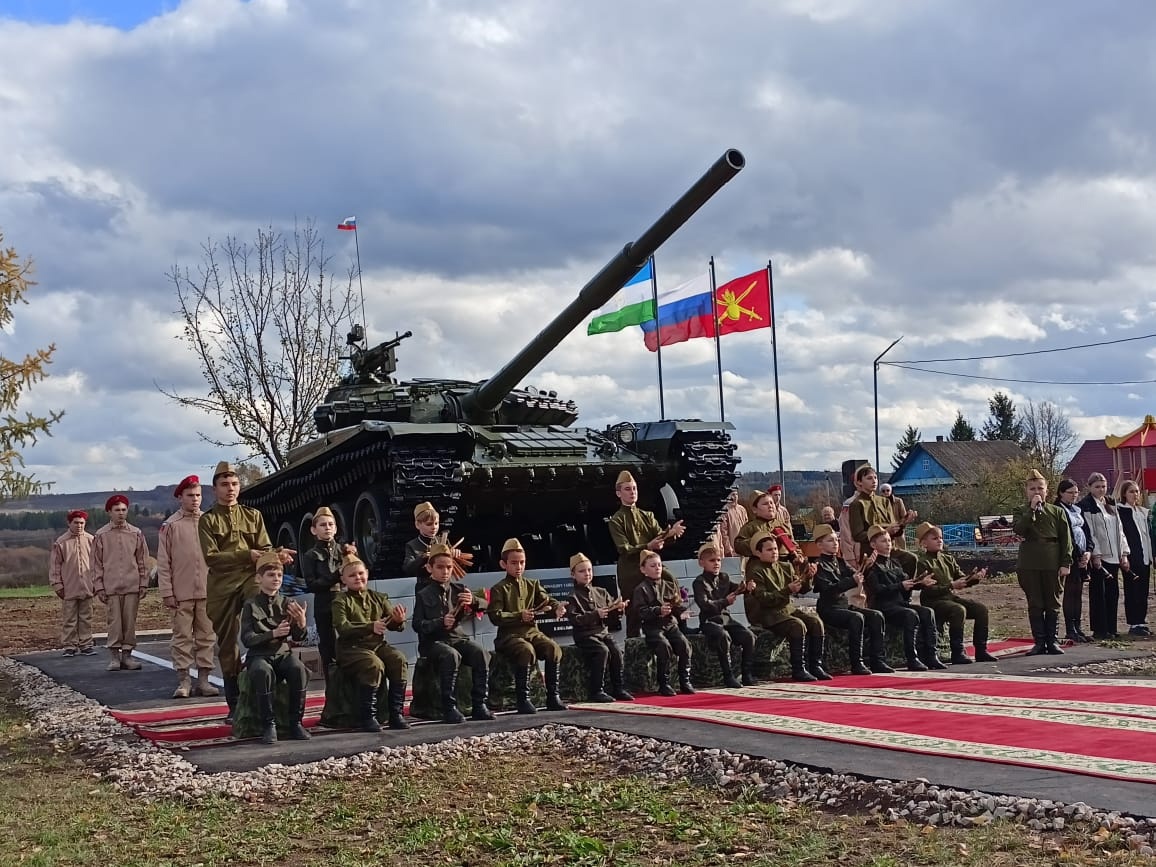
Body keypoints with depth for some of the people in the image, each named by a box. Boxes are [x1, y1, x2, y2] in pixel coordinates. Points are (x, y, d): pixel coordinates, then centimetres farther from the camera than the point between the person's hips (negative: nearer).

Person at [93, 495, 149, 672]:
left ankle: (127, 655, 10)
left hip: (132, 586, 1)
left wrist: (143, 584, 4)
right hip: (111, 586, -1)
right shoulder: (101, 535, 4)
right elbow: (97, 563, 5)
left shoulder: (136, 534, 7)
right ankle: (114, 657, 2)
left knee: (130, 622, 3)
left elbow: (142, 561, 9)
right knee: (114, 622, -4)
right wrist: (98, 587, 0)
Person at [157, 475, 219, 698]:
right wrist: (167, 592, -5)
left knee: (206, 637, 5)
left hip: (207, 591, 2)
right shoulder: (171, 525, 0)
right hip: (181, 593, -2)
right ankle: (183, 682, 7)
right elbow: (163, 561, 0)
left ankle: (203, 680, 11)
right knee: (182, 637, 1)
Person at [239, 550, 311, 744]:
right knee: (263, 671, -37)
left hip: (283, 653, 2)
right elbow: (247, 639, -9)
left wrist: (301, 623, -18)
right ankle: (268, 725, -25)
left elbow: (297, 637, 5)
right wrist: (273, 634, -24)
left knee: (298, 668, -32)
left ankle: (296, 722, -19)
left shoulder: (287, 604, 9)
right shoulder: (250, 605, 1)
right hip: (258, 655, -2)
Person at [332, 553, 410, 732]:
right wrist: (371, 627, -28)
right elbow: (342, 629, -15)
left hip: (378, 644, 4)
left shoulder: (378, 598, 15)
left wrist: (399, 621, -19)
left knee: (399, 660, -24)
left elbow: (393, 625, 8)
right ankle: (367, 717, -21)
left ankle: (396, 713, -16)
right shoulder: (340, 601, 1)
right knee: (374, 665, -33)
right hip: (351, 648, -4)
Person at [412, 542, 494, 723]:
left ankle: (479, 705, -19)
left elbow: (485, 605, 8)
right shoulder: (423, 595, 5)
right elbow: (417, 625, -2)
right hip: (433, 641, -4)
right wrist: (440, 622, -18)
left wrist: (473, 601, -16)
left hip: (457, 637, 4)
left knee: (482, 654, -26)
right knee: (452, 656, -36)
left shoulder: (459, 589, 14)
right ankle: (449, 708, -29)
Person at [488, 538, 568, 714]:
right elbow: (495, 616, -9)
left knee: (554, 649, -22)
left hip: (532, 632, 5)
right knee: (527, 651, -35)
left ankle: (553, 696, -14)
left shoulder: (532, 585, 17)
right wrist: (519, 616, -20)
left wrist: (557, 607, -18)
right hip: (509, 635, -5)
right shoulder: (498, 589, 1)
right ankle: (522, 699, -25)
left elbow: (546, 600, 5)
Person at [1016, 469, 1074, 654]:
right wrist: (1032, 509, -15)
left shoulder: (1057, 512, 7)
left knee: (1052, 604, 5)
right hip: (1029, 565, 0)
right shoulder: (1021, 512, 6)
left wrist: (1066, 563, -5)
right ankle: (1039, 642, 8)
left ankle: (1052, 641, 12)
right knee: (1035, 605, 3)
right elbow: (1018, 529, -15)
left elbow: (1066, 539, 4)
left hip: (1052, 564, 0)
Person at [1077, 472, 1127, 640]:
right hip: (1097, 557, -6)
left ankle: (1111, 628, 12)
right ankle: (1099, 630, -1)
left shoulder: (1111, 504, 17)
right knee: (1098, 593, -4)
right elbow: (1088, 532, -11)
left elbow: (1119, 530, 17)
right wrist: (1095, 555, -16)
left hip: (1114, 556, 7)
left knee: (1113, 593, 6)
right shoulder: (1085, 506, -4)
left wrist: (1124, 553, 9)